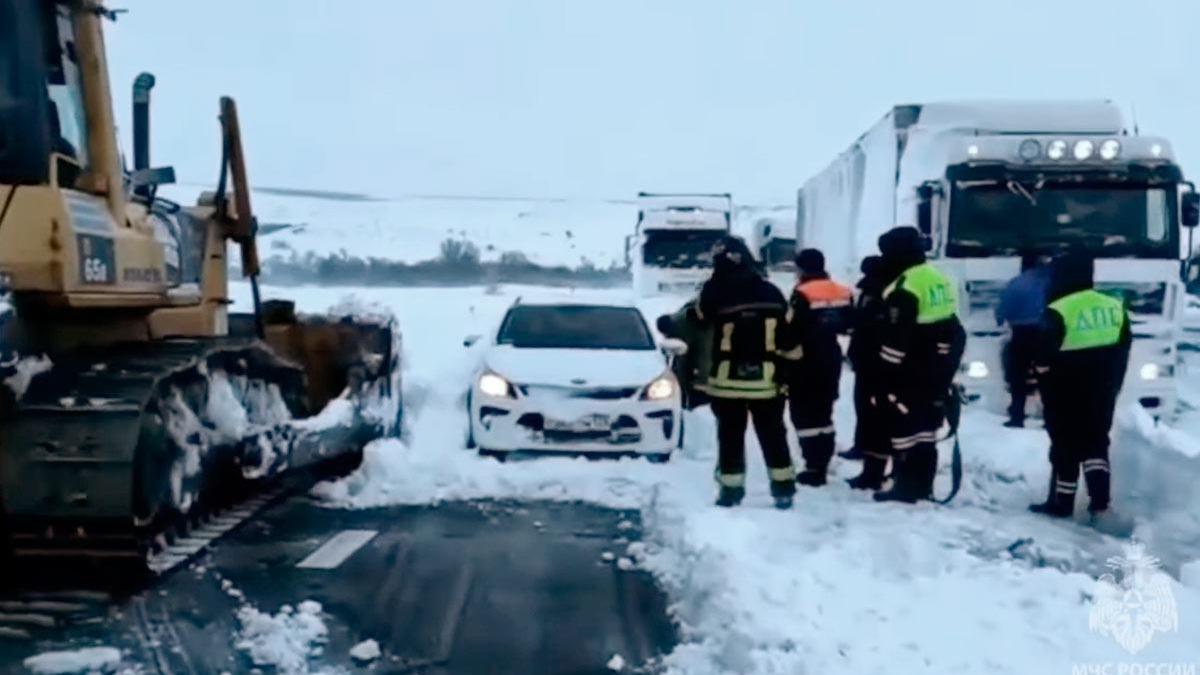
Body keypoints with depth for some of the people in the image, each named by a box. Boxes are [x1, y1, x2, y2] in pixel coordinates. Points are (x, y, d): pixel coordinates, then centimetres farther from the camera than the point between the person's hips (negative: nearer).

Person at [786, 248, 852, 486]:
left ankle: (814, 468, -2)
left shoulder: (803, 294, -17)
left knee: (805, 414, 0)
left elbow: (792, 332, -18)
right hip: (830, 361, 7)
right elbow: (847, 325, 14)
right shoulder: (843, 293, 5)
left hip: (806, 363, -7)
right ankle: (822, 463, 22)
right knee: (823, 412, 17)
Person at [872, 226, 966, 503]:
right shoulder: (940, 280, 11)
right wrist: (946, 371, 22)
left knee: (904, 426, -2)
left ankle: (906, 486, 2)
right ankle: (922, 484, 21)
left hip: (911, 376, -9)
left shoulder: (906, 287, -18)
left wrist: (885, 380, -15)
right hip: (937, 373, 9)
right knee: (926, 425, 14)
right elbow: (953, 330, 16)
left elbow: (897, 340, -20)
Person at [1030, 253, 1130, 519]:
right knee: (1097, 442, 13)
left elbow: (1044, 360, -13)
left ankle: (1062, 503, 12)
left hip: (1066, 396, -5)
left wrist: (1047, 394, 2)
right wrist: (1111, 388, 19)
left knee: (1066, 446, 5)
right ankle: (1100, 499, 2)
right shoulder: (1115, 308, 4)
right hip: (1103, 395, 5)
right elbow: (1123, 354, 11)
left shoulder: (1058, 312, -16)